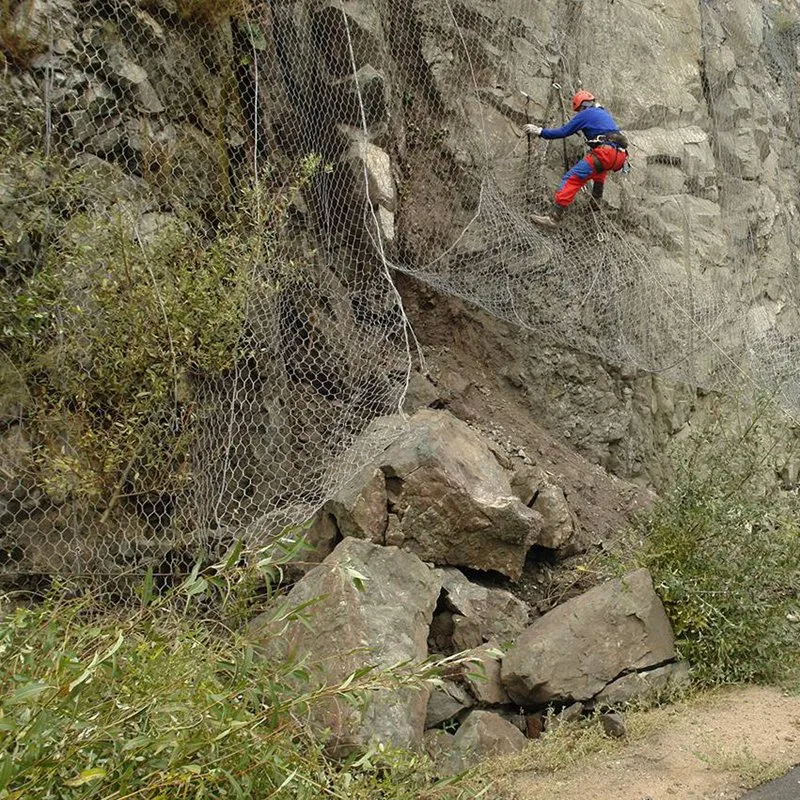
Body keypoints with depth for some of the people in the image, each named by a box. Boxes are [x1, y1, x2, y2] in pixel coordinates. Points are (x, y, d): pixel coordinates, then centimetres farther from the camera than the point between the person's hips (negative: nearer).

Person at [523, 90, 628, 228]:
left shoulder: (585, 114, 9)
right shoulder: (604, 113, 31)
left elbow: (563, 132, 6)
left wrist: (539, 131, 13)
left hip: (606, 152, -8)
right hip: (620, 156, 8)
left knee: (572, 179, -12)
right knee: (600, 168, 42)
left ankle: (554, 216, -25)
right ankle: (596, 200, 38)